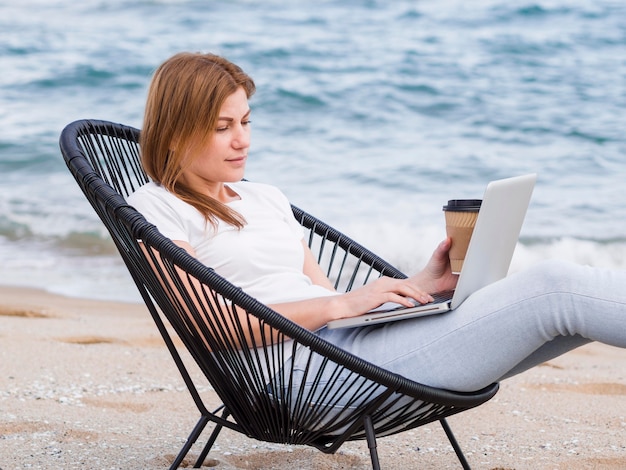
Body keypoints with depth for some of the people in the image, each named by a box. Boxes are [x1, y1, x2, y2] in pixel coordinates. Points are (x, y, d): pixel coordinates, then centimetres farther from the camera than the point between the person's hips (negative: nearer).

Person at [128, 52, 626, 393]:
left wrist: (423, 282, 6)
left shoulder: (264, 197, 26)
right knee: (555, 289, -19)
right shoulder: (155, 209, 2)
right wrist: (341, 305, -16)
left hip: (358, 339, 8)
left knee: (554, 287, -9)